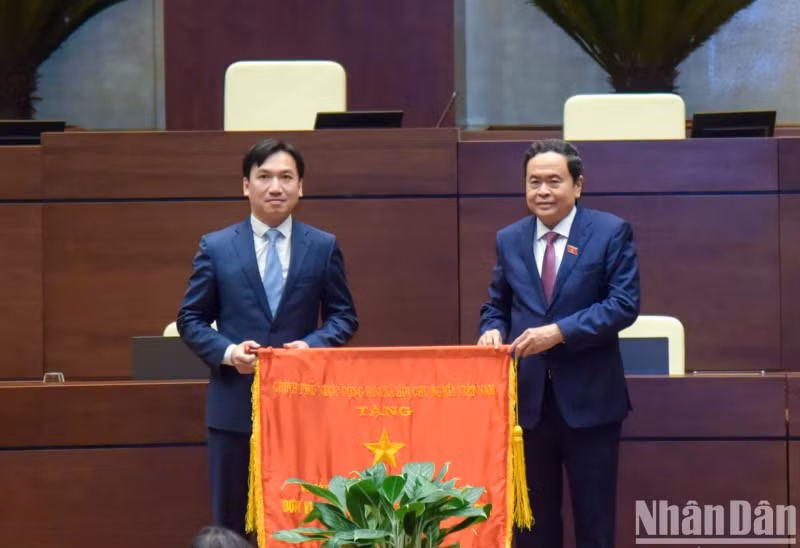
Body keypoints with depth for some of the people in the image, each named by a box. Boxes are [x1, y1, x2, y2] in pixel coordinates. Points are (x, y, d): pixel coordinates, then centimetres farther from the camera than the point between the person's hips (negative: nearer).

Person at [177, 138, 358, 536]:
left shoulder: (324, 247, 6)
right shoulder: (216, 247, 5)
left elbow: (344, 316, 8)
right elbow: (191, 319, 6)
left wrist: (312, 345, -12)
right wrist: (228, 352, -12)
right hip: (235, 404, 0)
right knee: (233, 524, 5)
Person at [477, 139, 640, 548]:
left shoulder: (611, 232, -4)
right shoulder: (509, 239, 9)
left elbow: (624, 304, -12)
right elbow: (496, 305, 16)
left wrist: (560, 331, -20)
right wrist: (493, 329, -8)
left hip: (589, 396, -4)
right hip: (528, 396, 4)